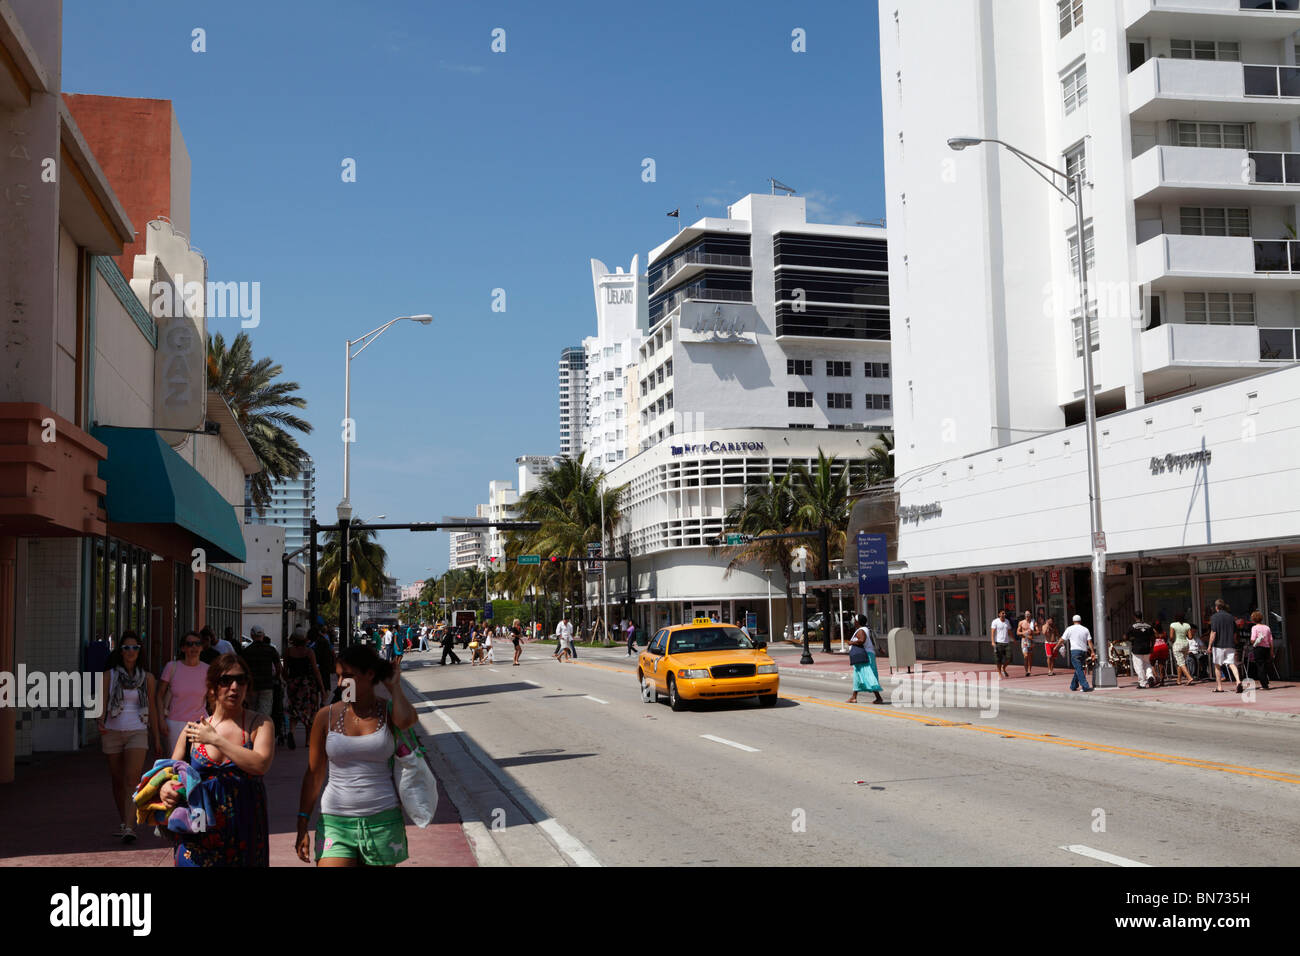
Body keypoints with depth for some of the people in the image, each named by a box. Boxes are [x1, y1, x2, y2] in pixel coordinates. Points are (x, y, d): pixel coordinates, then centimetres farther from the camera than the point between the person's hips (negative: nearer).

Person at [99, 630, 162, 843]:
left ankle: (129, 828, -23)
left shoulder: (147, 678, 5)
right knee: (117, 781, 11)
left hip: (137, 732, -1)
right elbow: (102, 704, -1)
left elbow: (152, 709, 11)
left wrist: (157, 738, 13)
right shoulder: (109, 675, 3)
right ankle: (123, 821, 30)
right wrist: (100, 721, -22)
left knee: (132, 780, -16)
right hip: (113, 732, 1)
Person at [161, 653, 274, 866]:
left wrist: (216, 739, -13)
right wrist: (164, 787, -6)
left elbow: (260, 765, -16)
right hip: (200, 831, 1)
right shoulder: (193, 730, 10)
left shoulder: (260, 724, 0)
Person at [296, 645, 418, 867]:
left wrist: (394, 686, -9)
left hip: (383, 821, 0)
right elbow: (314, 774, 7)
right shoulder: (327, 716, 3)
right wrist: (302, 826, 5)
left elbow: (406, 720, -26)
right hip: (336, 822, 0)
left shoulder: (389, 711, 1)